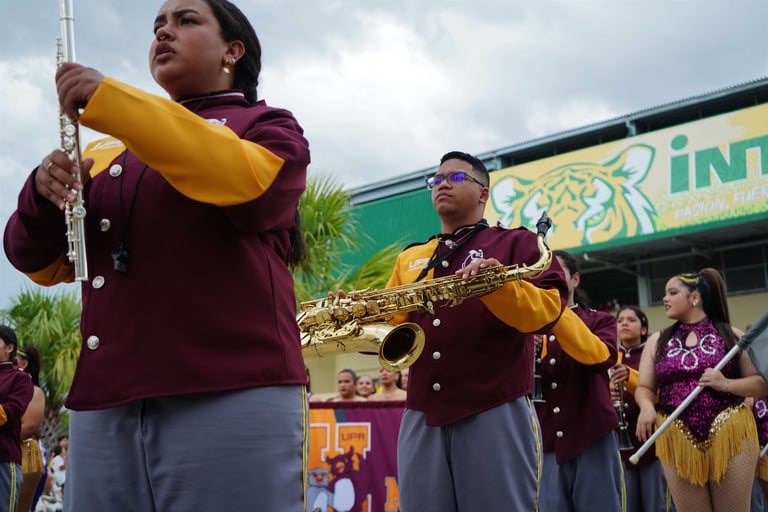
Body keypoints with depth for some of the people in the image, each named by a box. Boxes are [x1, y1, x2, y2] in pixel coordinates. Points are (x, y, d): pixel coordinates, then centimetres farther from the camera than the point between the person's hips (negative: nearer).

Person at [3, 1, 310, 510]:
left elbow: (249, 182, -14)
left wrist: (109, 101, -15)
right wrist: (44, 195, -4)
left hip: (230, 395, -4)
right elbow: (42, 263, 18)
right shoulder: (109, 147, 21)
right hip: (106, 404, 4)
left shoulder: (267, 126, 10)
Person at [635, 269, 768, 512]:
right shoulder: (657, 341, 10)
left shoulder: (731, 335, 3)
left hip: (730, 436, -2)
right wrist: (647, 407, -16)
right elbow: (645, 387, 6)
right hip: (677, 440, 2)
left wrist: (726, 384, -15)